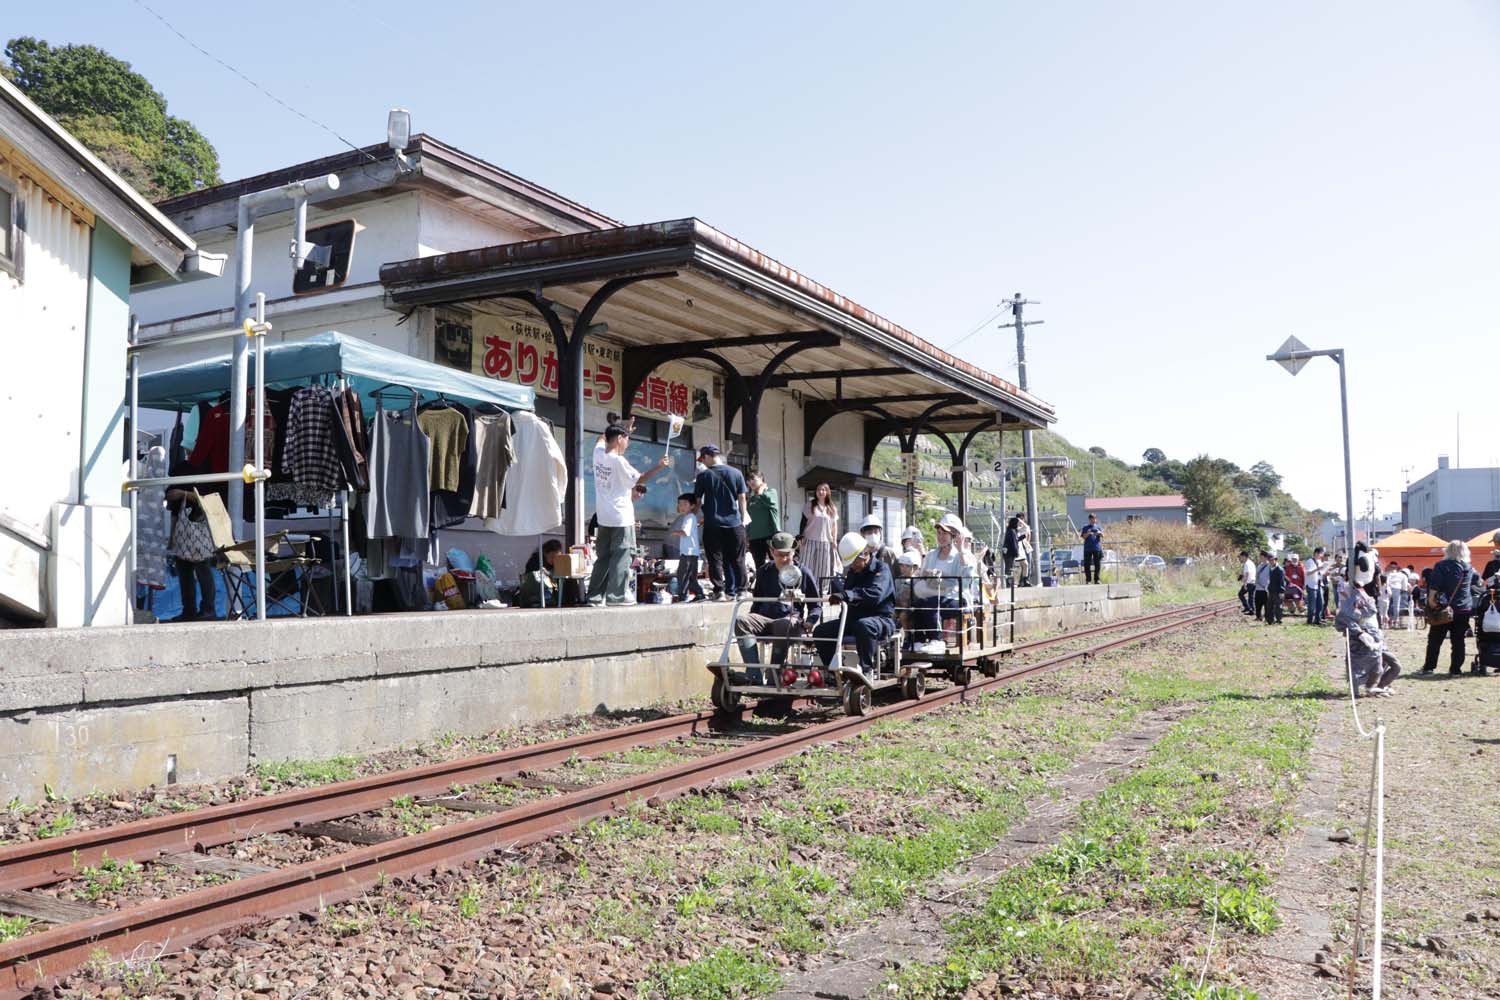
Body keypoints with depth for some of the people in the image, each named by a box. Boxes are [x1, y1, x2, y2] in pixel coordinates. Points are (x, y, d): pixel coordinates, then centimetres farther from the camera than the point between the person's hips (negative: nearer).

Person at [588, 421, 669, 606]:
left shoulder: (598, 453, 4)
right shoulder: (619, 461, -16)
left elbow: (602, 438, 28)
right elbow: (639, 480, -5)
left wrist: (623, 428, 31)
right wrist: (659, 467, 1)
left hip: (603, 517, 7)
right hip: (621, 517, -7)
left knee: (603, 557, 11)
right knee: (621, 556, -1)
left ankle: (595, 595, 9)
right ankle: (617, 595, -2)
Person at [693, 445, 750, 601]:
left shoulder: (703, 475, -2)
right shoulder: (736, 473, 3)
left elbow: (698, 501, 0)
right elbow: (742, 498, 5)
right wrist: (743, 518, 13)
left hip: (712, 524, -2)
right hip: (734, 523, 2)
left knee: (715, 559, 3)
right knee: (737, 559, 9)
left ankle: (719, 591, -2)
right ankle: (741, 590, 11)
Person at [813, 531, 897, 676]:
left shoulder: (881, 569, -9)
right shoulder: (852, 572, 17)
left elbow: (876, 594, -31)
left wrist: (847, 595, -43)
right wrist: (838, 585, 4)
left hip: (881, 619, -7)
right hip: (854, 617, 7)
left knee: (863, 626, -41)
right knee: (820, 631, -8)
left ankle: (866, 669, -28)